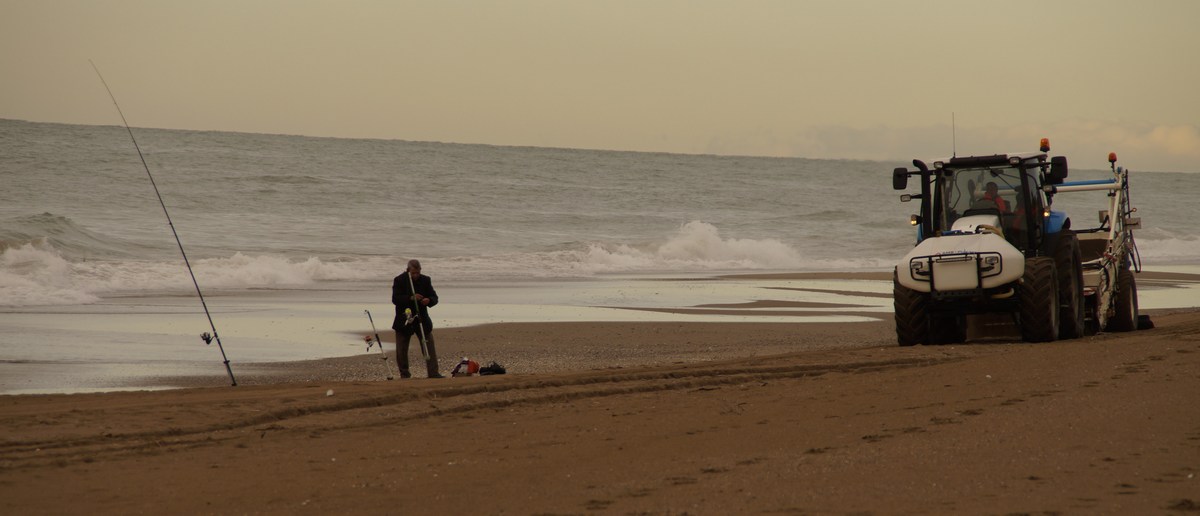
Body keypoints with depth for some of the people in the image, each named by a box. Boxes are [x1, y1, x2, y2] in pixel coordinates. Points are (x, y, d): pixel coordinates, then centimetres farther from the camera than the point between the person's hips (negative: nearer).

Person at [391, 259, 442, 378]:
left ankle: (433, 373, -2)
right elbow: (395, 299, -17)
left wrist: (428, 300, -22)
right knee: (402, 350, 3)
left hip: (421, 319, 2)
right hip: (404, 320, -2)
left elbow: (434, 298, 2)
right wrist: (411, 298, -30)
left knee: (429, 346, -4)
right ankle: (404, 374, 16)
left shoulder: (425, 280, 2)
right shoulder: (399, 280, -7)